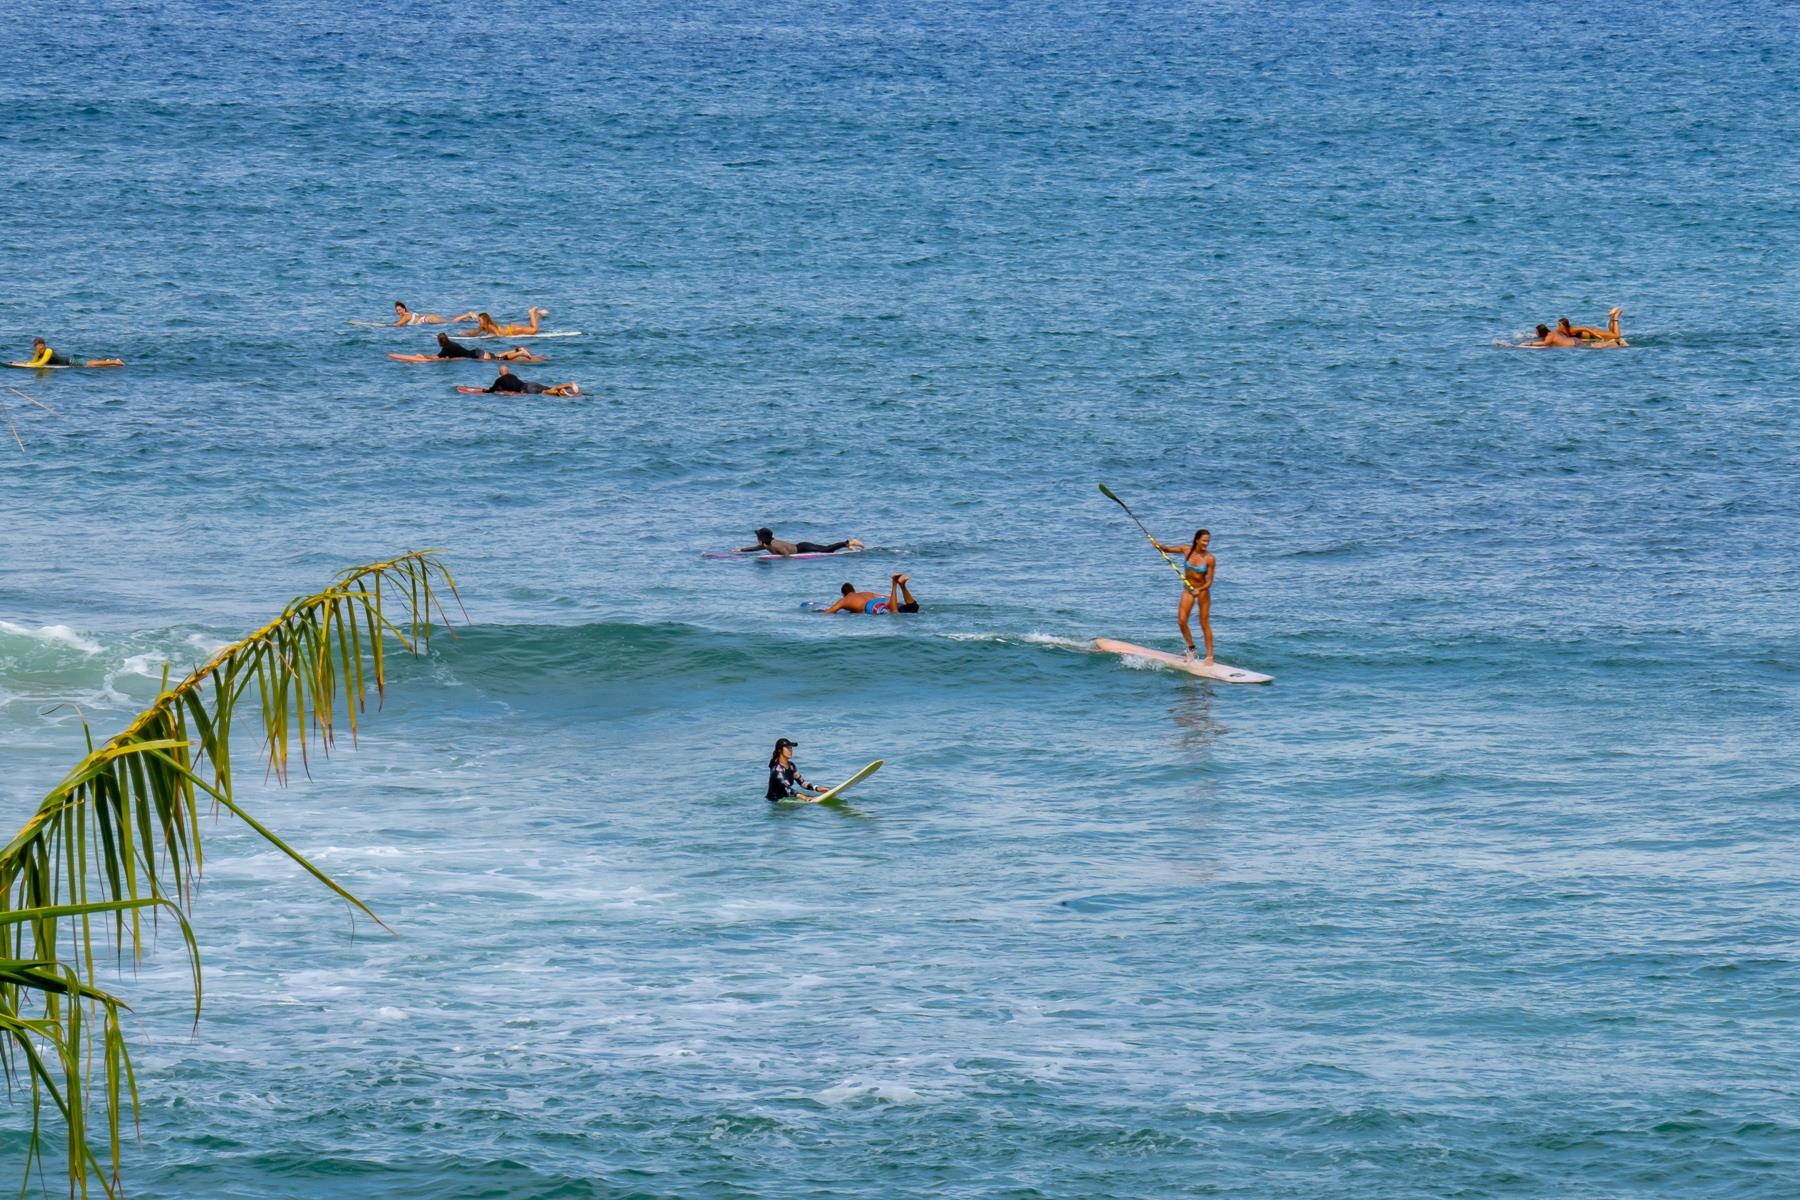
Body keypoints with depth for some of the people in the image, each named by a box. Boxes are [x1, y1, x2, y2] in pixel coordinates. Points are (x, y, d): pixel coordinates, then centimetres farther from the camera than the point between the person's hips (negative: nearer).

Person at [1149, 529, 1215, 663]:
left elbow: (1209, 581, -18)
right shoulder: (1187, 550, -7)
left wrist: (1199, 590, -35)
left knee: (1204, 624, 0)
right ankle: (1191, 648, 20)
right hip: (1188, 589, 4)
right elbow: (1167, 549, 8)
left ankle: (1209, 656, 7)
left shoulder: (1209, 559, -18)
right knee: (1181, 621, -2)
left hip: (1203, 591, -4)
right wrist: (1158, 546, -12)